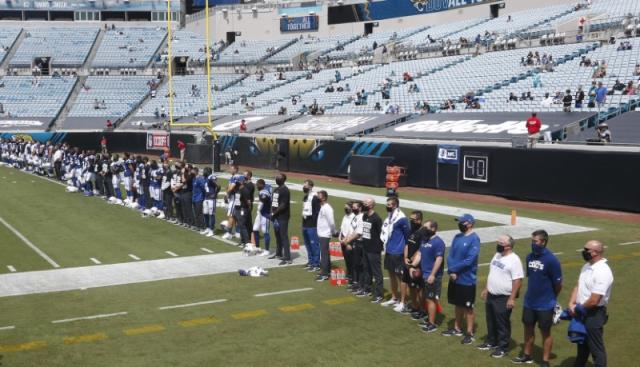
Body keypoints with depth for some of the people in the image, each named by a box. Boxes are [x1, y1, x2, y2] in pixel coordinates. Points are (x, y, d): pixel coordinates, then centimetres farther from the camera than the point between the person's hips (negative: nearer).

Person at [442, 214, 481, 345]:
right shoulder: (457, 237, 6)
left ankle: (469, 333, 14)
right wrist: (451, 271, -11)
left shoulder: (474, 239, -17)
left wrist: (454, 269, -15)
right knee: (458, 305, 19)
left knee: (468, 308, 5)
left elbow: (469, 260, -22)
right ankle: (457, 328, 33)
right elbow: (450, 255, 4)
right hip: (454, 278, 7)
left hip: (467, 280, -7)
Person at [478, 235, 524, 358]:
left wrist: (512, 298, -23)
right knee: (491, 321, 19)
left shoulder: (514, 260, -18)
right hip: (491, 295, 8)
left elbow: (517, 280, -21)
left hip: (503, 298, -8)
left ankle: (502, 347, 12)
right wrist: (486, 289, 19)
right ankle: (491, 342, 34)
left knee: (502, 324, 2)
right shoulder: (497, 255, 9)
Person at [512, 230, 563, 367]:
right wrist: (532, 293, 12)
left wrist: (550, 298, 4)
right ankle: (527, 355, 36)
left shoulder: (551, 260, -18)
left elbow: (558, 284, -10)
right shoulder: (530, 257, -1)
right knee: (528, 328, 18)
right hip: (529, 302, 6)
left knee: (545, 332, 8)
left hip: (545, 305, -6)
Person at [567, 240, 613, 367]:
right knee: (582, 343, 27)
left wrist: (578, 308, -11)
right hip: (582, 312, 10)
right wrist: (571, 304, -6)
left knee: (596, 348, 2)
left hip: (594, 314, -9)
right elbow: (578, 286, 9)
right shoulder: (587, 266, 5)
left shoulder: (602, 272, -25)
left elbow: (594, 301, -27)